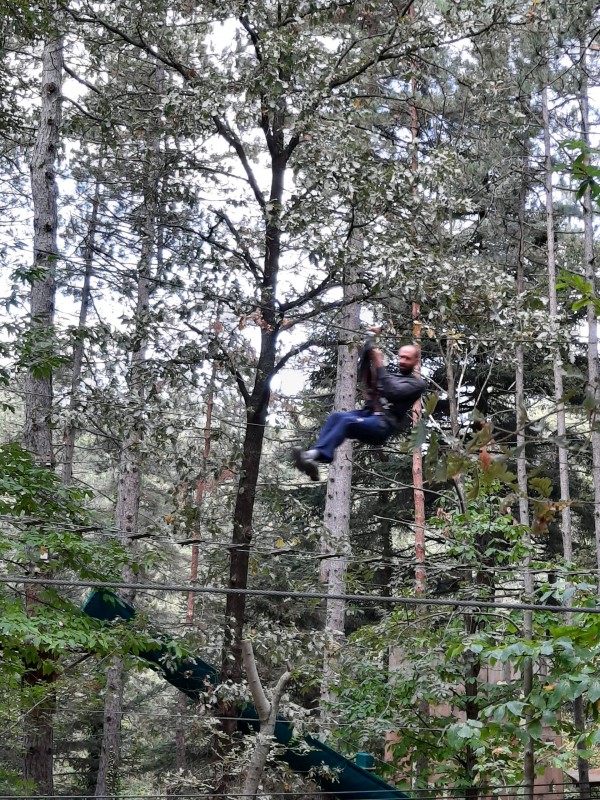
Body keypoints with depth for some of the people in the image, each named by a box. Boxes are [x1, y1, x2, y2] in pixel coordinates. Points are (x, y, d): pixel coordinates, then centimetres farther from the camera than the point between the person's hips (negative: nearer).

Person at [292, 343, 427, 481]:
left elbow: (392, 392, -10)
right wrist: (367, 358, 5)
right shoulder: (390, 375, 30)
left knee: (347, 421, -32)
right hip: (366, 414, 6)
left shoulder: (417, 384, 8)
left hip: (383, 425, -6)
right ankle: (313, 456, -41)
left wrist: (379, 365, -12)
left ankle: (315, 455, -49)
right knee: (336, 416, -24)